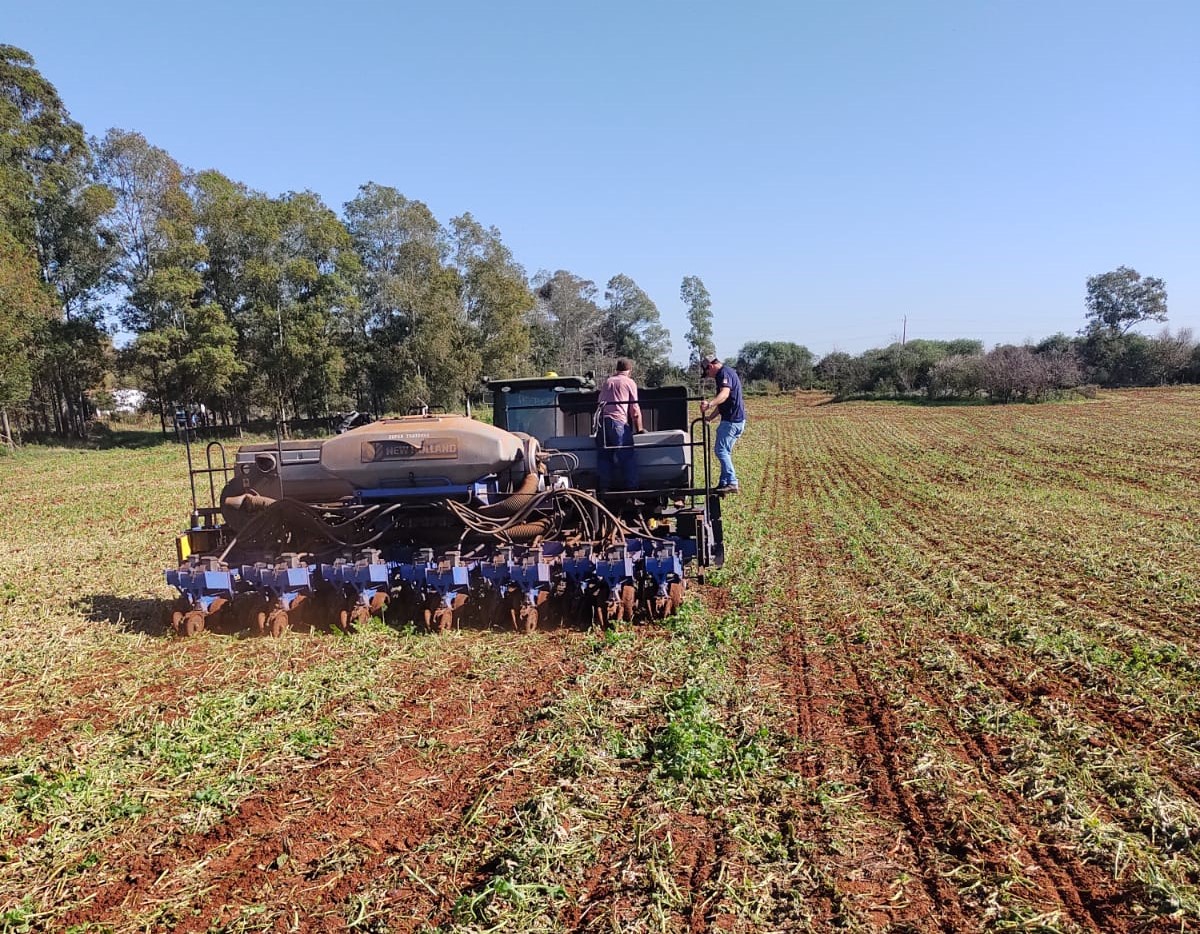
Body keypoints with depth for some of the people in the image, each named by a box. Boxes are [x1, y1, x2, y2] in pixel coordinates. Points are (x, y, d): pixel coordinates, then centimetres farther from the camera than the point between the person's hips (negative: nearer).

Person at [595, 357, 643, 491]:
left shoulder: (607, 381, 25)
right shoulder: (630, 382, 9)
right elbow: (635, 410, 5)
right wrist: (639, 429, 13)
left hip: (601, 420, 5)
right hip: (618, 421, -5)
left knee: (603, 457, 7)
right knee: (627, 457, -3)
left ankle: (604, 488, 5)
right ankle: (631, 487, -7)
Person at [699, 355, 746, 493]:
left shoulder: (724, 373, -13)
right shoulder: (726, 373, 21)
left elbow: (724, 394, -34)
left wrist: (709, 404, -48)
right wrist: (711, 416, 28)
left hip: (732, 420, -11)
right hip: (736, 419, 11)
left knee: (720, 450, -12)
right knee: (725, 451, 15)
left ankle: (732, 483, -15)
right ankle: (724, 482, 19)